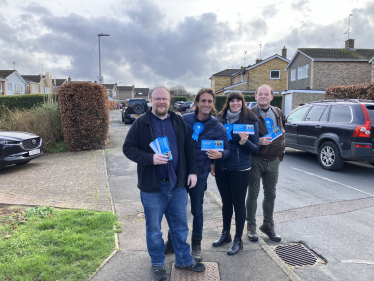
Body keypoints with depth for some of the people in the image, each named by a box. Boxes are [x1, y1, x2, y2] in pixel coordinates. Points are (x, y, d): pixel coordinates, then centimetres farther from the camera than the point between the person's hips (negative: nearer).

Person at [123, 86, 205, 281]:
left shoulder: (178, 122, 6)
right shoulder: (141, 123, -6)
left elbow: (189, 148, 10)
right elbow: (128, 148, -8)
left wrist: (192, 171, 4)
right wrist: (150, 158, -23)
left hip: (177, 184, 4)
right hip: (152, 186, -3)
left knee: (180, 226, 16)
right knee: (154, 229, 11)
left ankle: (184, 260, 35)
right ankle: (157, 264, 31)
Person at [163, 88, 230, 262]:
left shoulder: (217, 127, -4)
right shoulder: (184, 120, -4)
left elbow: (227, 150, 0)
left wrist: (219, 154, -22)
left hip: (200, 174, -1)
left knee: (197, 211, 12)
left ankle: (196, 245, 32)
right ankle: (172, 242, 34)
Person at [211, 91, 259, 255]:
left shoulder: (250, 121, -7)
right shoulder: (220, 118, 3)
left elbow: (256, 148, -5)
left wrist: (245, 142, -25)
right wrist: (213, 163, 10)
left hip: (240, 170, -4)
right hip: (221, 168, 4)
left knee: (238, 203, 6)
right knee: (226, 202, 17)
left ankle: (238, 240, 22)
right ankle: (225, 234, 35)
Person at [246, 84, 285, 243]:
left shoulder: (278, 113, 11)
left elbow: (282, 136, 17)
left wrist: (281, 156, 14)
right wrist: (258, 141, -25)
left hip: (273, 161, 5)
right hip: (255, 160, -5)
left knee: (270, 195, 12)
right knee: (253, 194, 5)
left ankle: (268, 225, 27)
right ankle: (251, 226, 19)